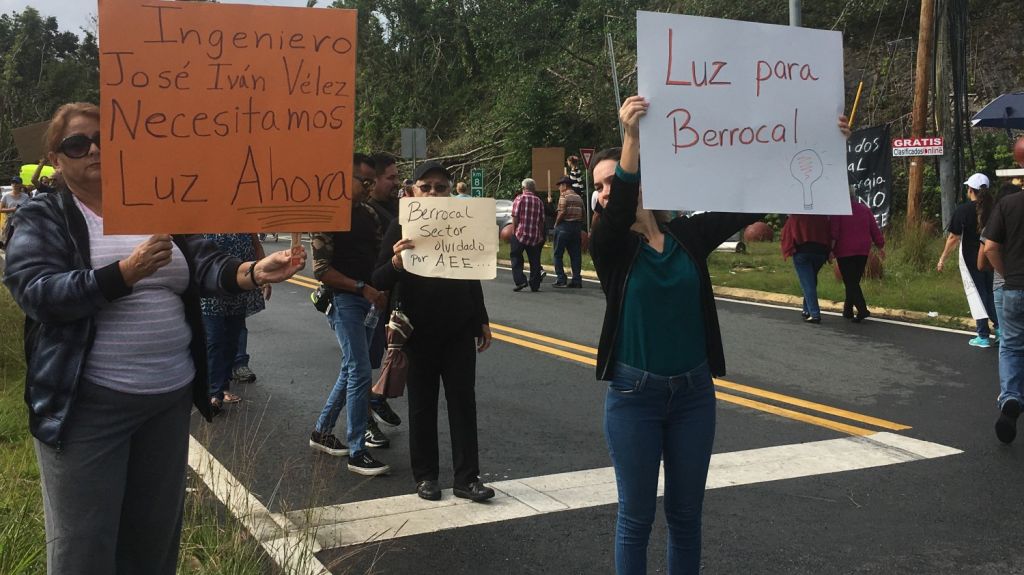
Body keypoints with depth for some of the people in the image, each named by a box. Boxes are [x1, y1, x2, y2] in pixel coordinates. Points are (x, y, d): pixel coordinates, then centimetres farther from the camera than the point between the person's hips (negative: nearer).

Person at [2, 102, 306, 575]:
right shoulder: (41, 220, -2)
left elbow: (204, 265, -2)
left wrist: (255, 272, -23)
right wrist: (125, 272, -28)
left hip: (171, 397, 4)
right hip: (87, 404, -4)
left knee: (156, 531, 17)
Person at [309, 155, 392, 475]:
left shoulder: (369, 214, 11)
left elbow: (379, 254, 14)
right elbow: (321, 270, -14)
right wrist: (363, 288, -20)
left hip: (369, 299, 8)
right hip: (344, 300, -8)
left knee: (352, 370, 15)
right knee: (360, 372, -10)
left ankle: (322, 432, 30)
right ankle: (357, 453, -3)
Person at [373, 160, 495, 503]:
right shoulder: (401, 228, -4)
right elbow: (379, 282, -8)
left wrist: (482, 320, 14)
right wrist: (395, 262, -30)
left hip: (460, 331, 2)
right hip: (419, 333, -2)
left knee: (463, 402, 3)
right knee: (422, 405, 7)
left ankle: (467, 478, 8)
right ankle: (425, 476, 19)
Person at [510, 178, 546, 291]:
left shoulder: (519, 199, -3)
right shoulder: (539, 201, 8)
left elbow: (515, 217, -8)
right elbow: (542, 220, 8)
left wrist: (513, 231, -1)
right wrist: (541, 235, 15)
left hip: (520, 233, -3)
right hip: (535, 235, 3)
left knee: (516, 258, 8)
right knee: (534, 260, 8)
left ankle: (520, 280, -5)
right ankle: (535, 285, 7)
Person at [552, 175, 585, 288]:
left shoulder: (564, 195, -9)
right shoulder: (578, 197, 14)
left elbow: (562, 212, -18)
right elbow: (582, 214, 10)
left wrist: (556, 223, -6)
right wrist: (579, 225, 14)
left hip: (564, 226, -7)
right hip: (577, 227, 7)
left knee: (558, 254, 1)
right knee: (575, 254, 7)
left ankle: (561, 280, -3)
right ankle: (577, 280, 6)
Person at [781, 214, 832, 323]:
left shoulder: (795, 216, 0)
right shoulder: (823, 217, 10)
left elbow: (787, 232, -3)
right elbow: (829, 234, 11)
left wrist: (786, 252, 2)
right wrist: (828, 253, 16)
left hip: (801, 251, -4)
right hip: (820, 252, 4)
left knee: (807, 284, -5)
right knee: (811, 282, 21)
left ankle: (814, 314, -13)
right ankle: (807, 310, 23)